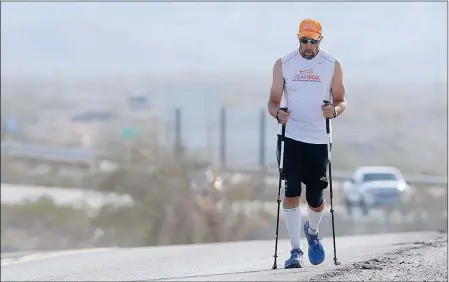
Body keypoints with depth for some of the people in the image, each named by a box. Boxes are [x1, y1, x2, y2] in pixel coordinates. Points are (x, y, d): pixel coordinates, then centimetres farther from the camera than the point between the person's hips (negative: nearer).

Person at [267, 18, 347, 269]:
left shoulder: (332, 65, 4)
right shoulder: (283, 64, 4)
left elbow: (341, 100, 7)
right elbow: (273, 101, 7)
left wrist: (335, 110, -16)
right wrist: (277, 112, -17)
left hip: (319, 140, 0)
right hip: (291, 138, 0)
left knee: (316, 198, 3)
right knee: (291, 192, -12)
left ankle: (312, 232, 36)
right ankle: (296, 250, -6)